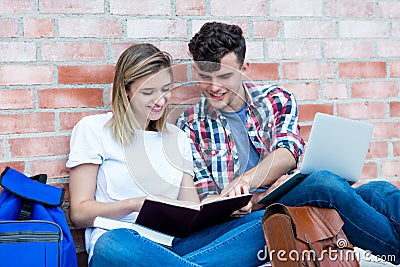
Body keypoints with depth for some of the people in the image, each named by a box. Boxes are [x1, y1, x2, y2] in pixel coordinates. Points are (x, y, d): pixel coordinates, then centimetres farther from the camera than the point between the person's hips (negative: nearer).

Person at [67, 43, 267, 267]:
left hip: (174, 244, 5)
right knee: (114, 245, -43)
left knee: (262, 224, -22)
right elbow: (79, 213, 2)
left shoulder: (178, 137, 21)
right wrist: (134, 204, -15)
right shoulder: (93, 129, 7)